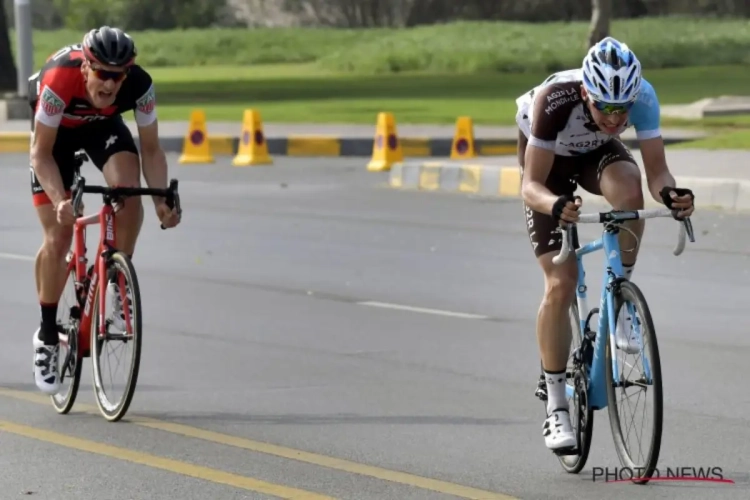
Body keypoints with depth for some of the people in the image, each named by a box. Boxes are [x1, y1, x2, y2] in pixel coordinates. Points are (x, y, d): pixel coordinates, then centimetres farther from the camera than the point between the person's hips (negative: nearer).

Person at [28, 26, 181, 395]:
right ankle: (47, 335, 9)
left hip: (103, 124, 2)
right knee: (58, 237, -8)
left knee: (128, 190, -30)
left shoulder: (139, 85, -32)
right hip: (56, 131, -2)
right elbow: (42, 154, -30)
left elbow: (150, 149, -20)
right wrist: (59, 200, -46)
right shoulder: (59, 82, -40)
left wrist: (162, 199, -35)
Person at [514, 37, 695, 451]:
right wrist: (555, 205, -58)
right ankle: (555, 407, -1)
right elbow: (531, 185, -36)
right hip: (548, 159, -2)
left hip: (598, 153, 2)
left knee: (629, 189, -36)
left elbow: (656, 170, -31)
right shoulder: (554, 101, -40)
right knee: (560, 285, -13)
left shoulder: (642, 95, -33)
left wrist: (669, 194, -54)